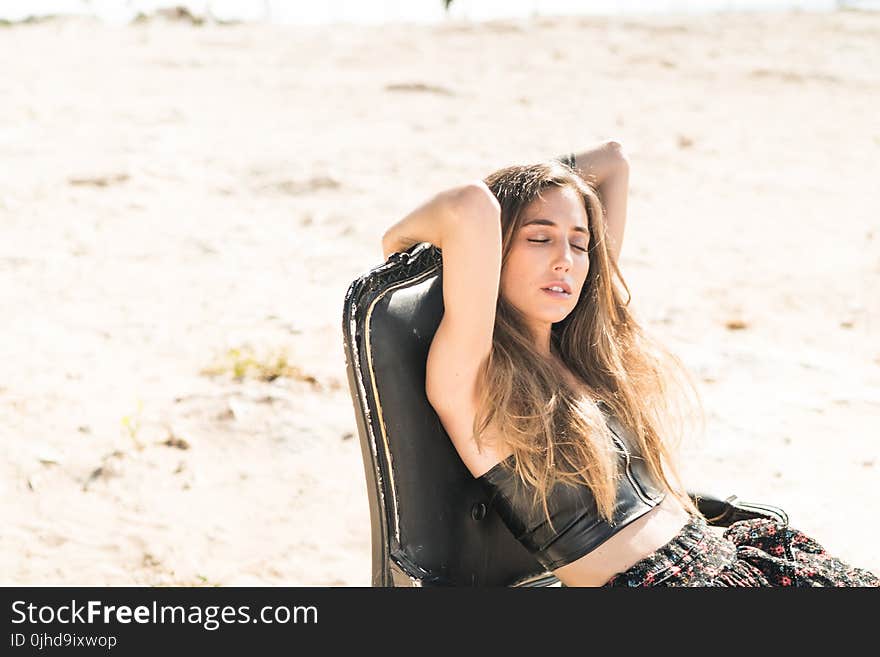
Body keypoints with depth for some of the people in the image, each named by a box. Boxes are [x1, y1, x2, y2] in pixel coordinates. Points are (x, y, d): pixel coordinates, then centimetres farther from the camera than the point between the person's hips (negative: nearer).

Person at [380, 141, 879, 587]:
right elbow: (472, 208, -22)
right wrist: (400, 236, -5)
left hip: (719, 549, 8)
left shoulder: (584, 350, 15)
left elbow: (613, 161, 22)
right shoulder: (469, 379, -7)